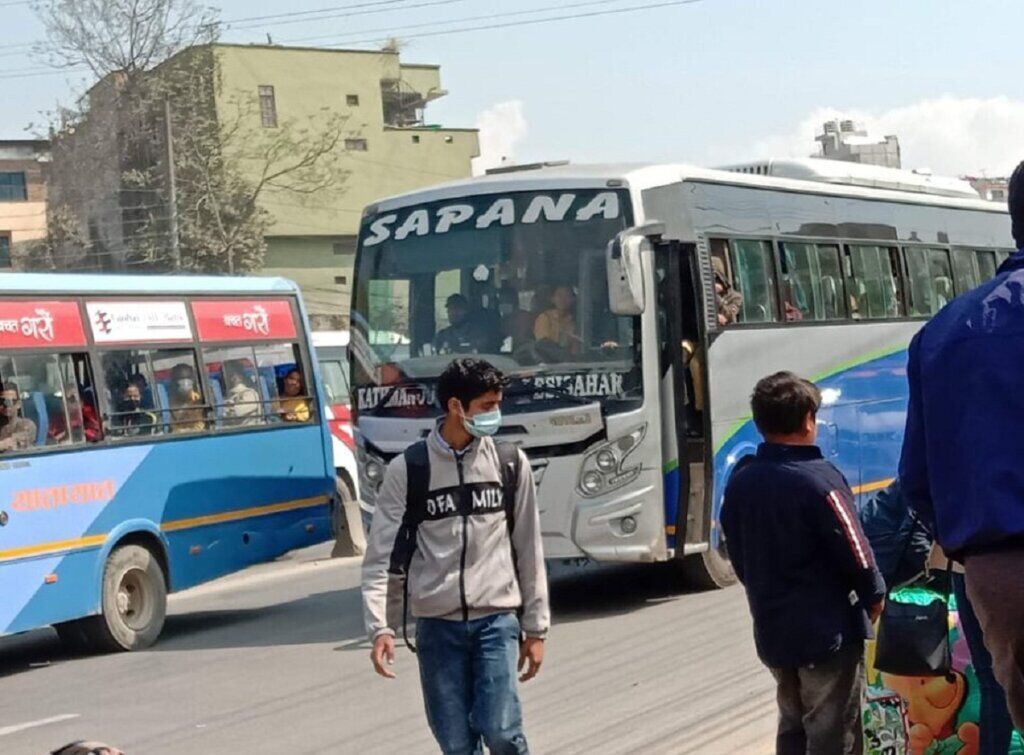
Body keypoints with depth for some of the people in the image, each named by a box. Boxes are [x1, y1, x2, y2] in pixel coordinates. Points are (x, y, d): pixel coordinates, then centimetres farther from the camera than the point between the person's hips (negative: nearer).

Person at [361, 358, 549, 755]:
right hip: (437, 624, 0)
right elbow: (380, 557, -1)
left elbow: (528, 549, 10)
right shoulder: (407, 470, -2)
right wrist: (380, 626, -12)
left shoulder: (510, 464, 5)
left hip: (497, 618, 1)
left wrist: (535, 627, 9)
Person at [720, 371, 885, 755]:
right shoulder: (819, 479, -19)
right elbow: (854, 551, -15)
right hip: (828, 633, -6)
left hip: (771, 633, 7)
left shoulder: (739, 482, 1)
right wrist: (875, 596, 3)